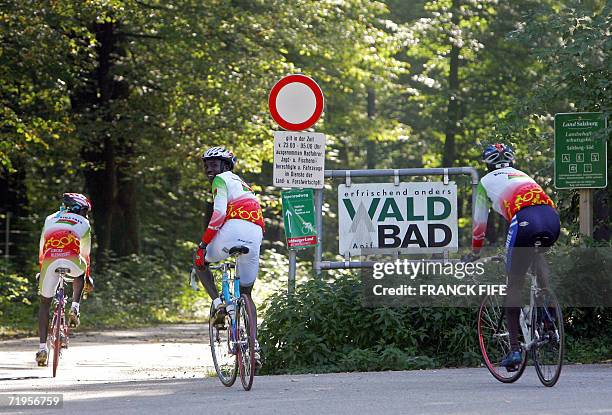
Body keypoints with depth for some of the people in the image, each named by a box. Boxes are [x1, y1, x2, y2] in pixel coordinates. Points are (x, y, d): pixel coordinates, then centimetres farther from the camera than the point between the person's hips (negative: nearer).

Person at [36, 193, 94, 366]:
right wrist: (88, 278, 48)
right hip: (72, 260, -1)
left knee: (44, 302, 15)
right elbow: (86, 254, 34)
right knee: (80, 271, 37)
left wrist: (41, 271, 48)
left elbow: (41, 250, 35)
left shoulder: (50, 219, 31)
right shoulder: (83, 223, 26)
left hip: (49, 262, 1)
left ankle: (42, 347, 3)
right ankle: (75, 308, 15)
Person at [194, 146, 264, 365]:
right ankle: (253, 345, 7)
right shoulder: (243, 184, 34)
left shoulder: (222, 179, 7)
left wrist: (203, 243, -5)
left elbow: (219, 213, -7)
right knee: (245, 293, 17)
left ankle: (218, 304, 1)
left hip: (234, 229, -7)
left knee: (200, 262, 21)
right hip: (256, 235, 7)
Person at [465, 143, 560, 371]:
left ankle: (515, 349, 2)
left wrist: (474, 252, 42)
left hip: (525, 220, -5)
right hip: (553, 218, 5)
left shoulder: (486, 181, 26)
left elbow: (480, 222, 26)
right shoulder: (523, 176, 39)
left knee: (514, 284, 7)